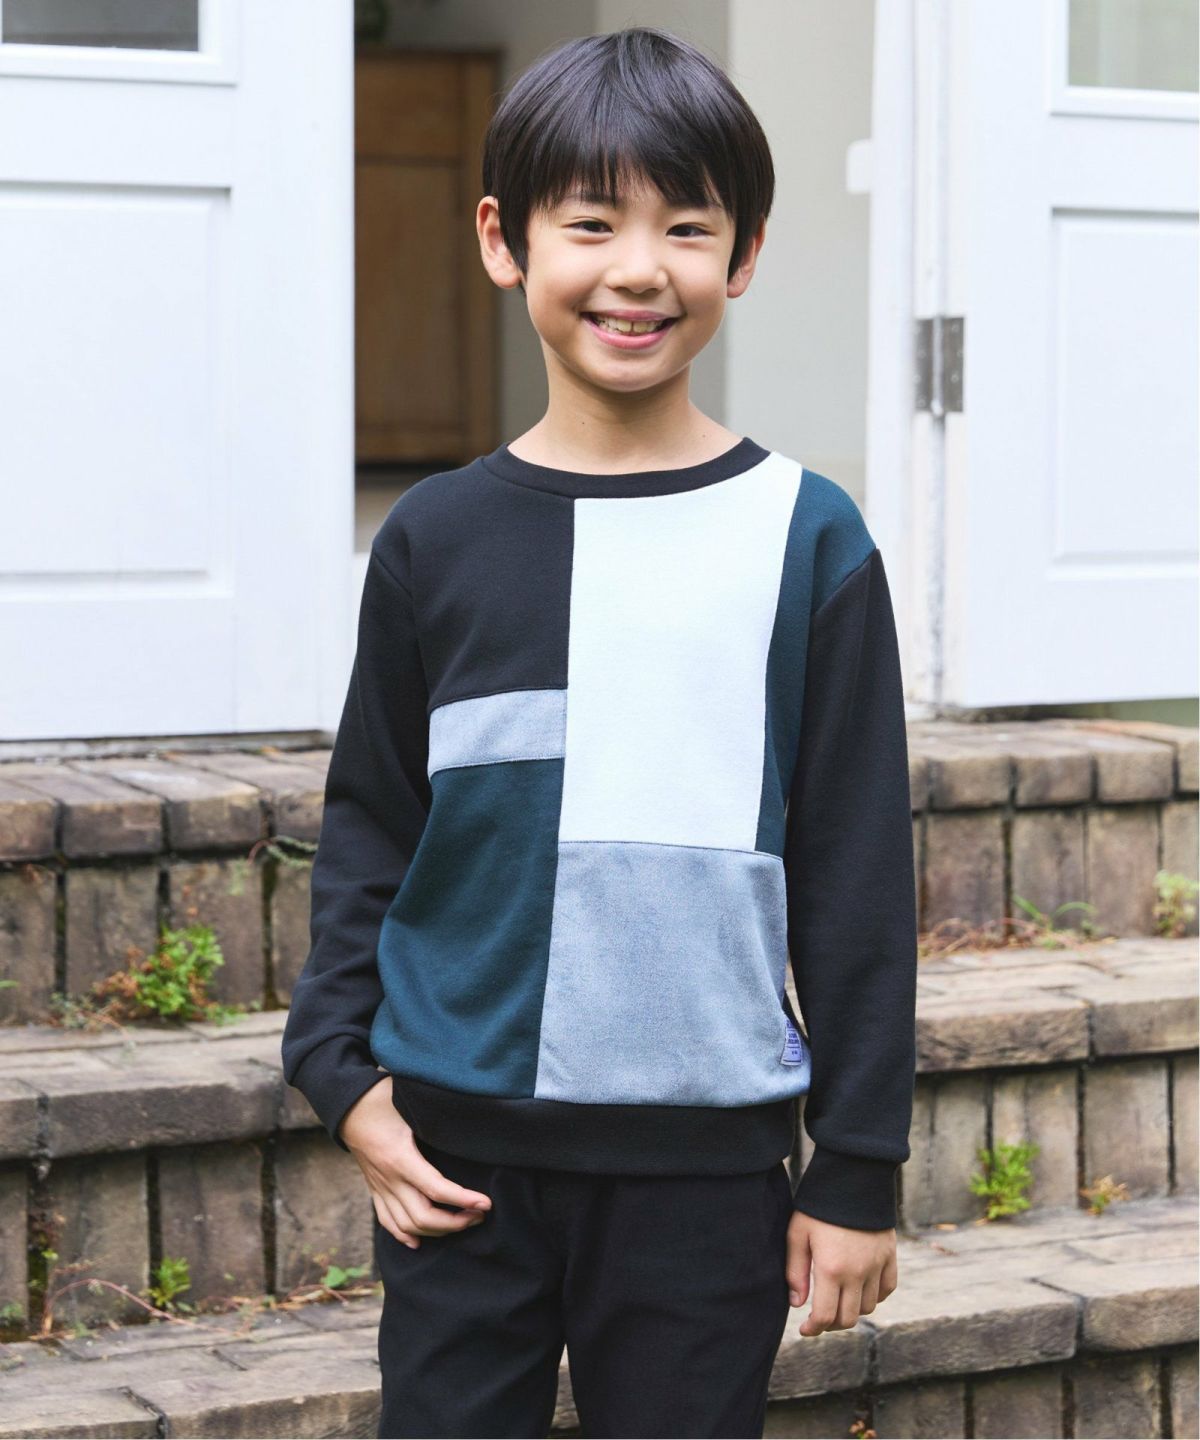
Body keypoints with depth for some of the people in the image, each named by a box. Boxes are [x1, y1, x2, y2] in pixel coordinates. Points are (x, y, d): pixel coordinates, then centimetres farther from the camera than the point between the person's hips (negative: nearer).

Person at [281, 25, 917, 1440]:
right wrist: (340, 1071, -1)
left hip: (705, 1161, -1)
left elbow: (859, 872, 0)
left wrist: (859, 1165, 0)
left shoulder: (805, 541, -1)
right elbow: (366, 835, 10)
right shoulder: (436, 538, 3)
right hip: (460, 1147, 1)